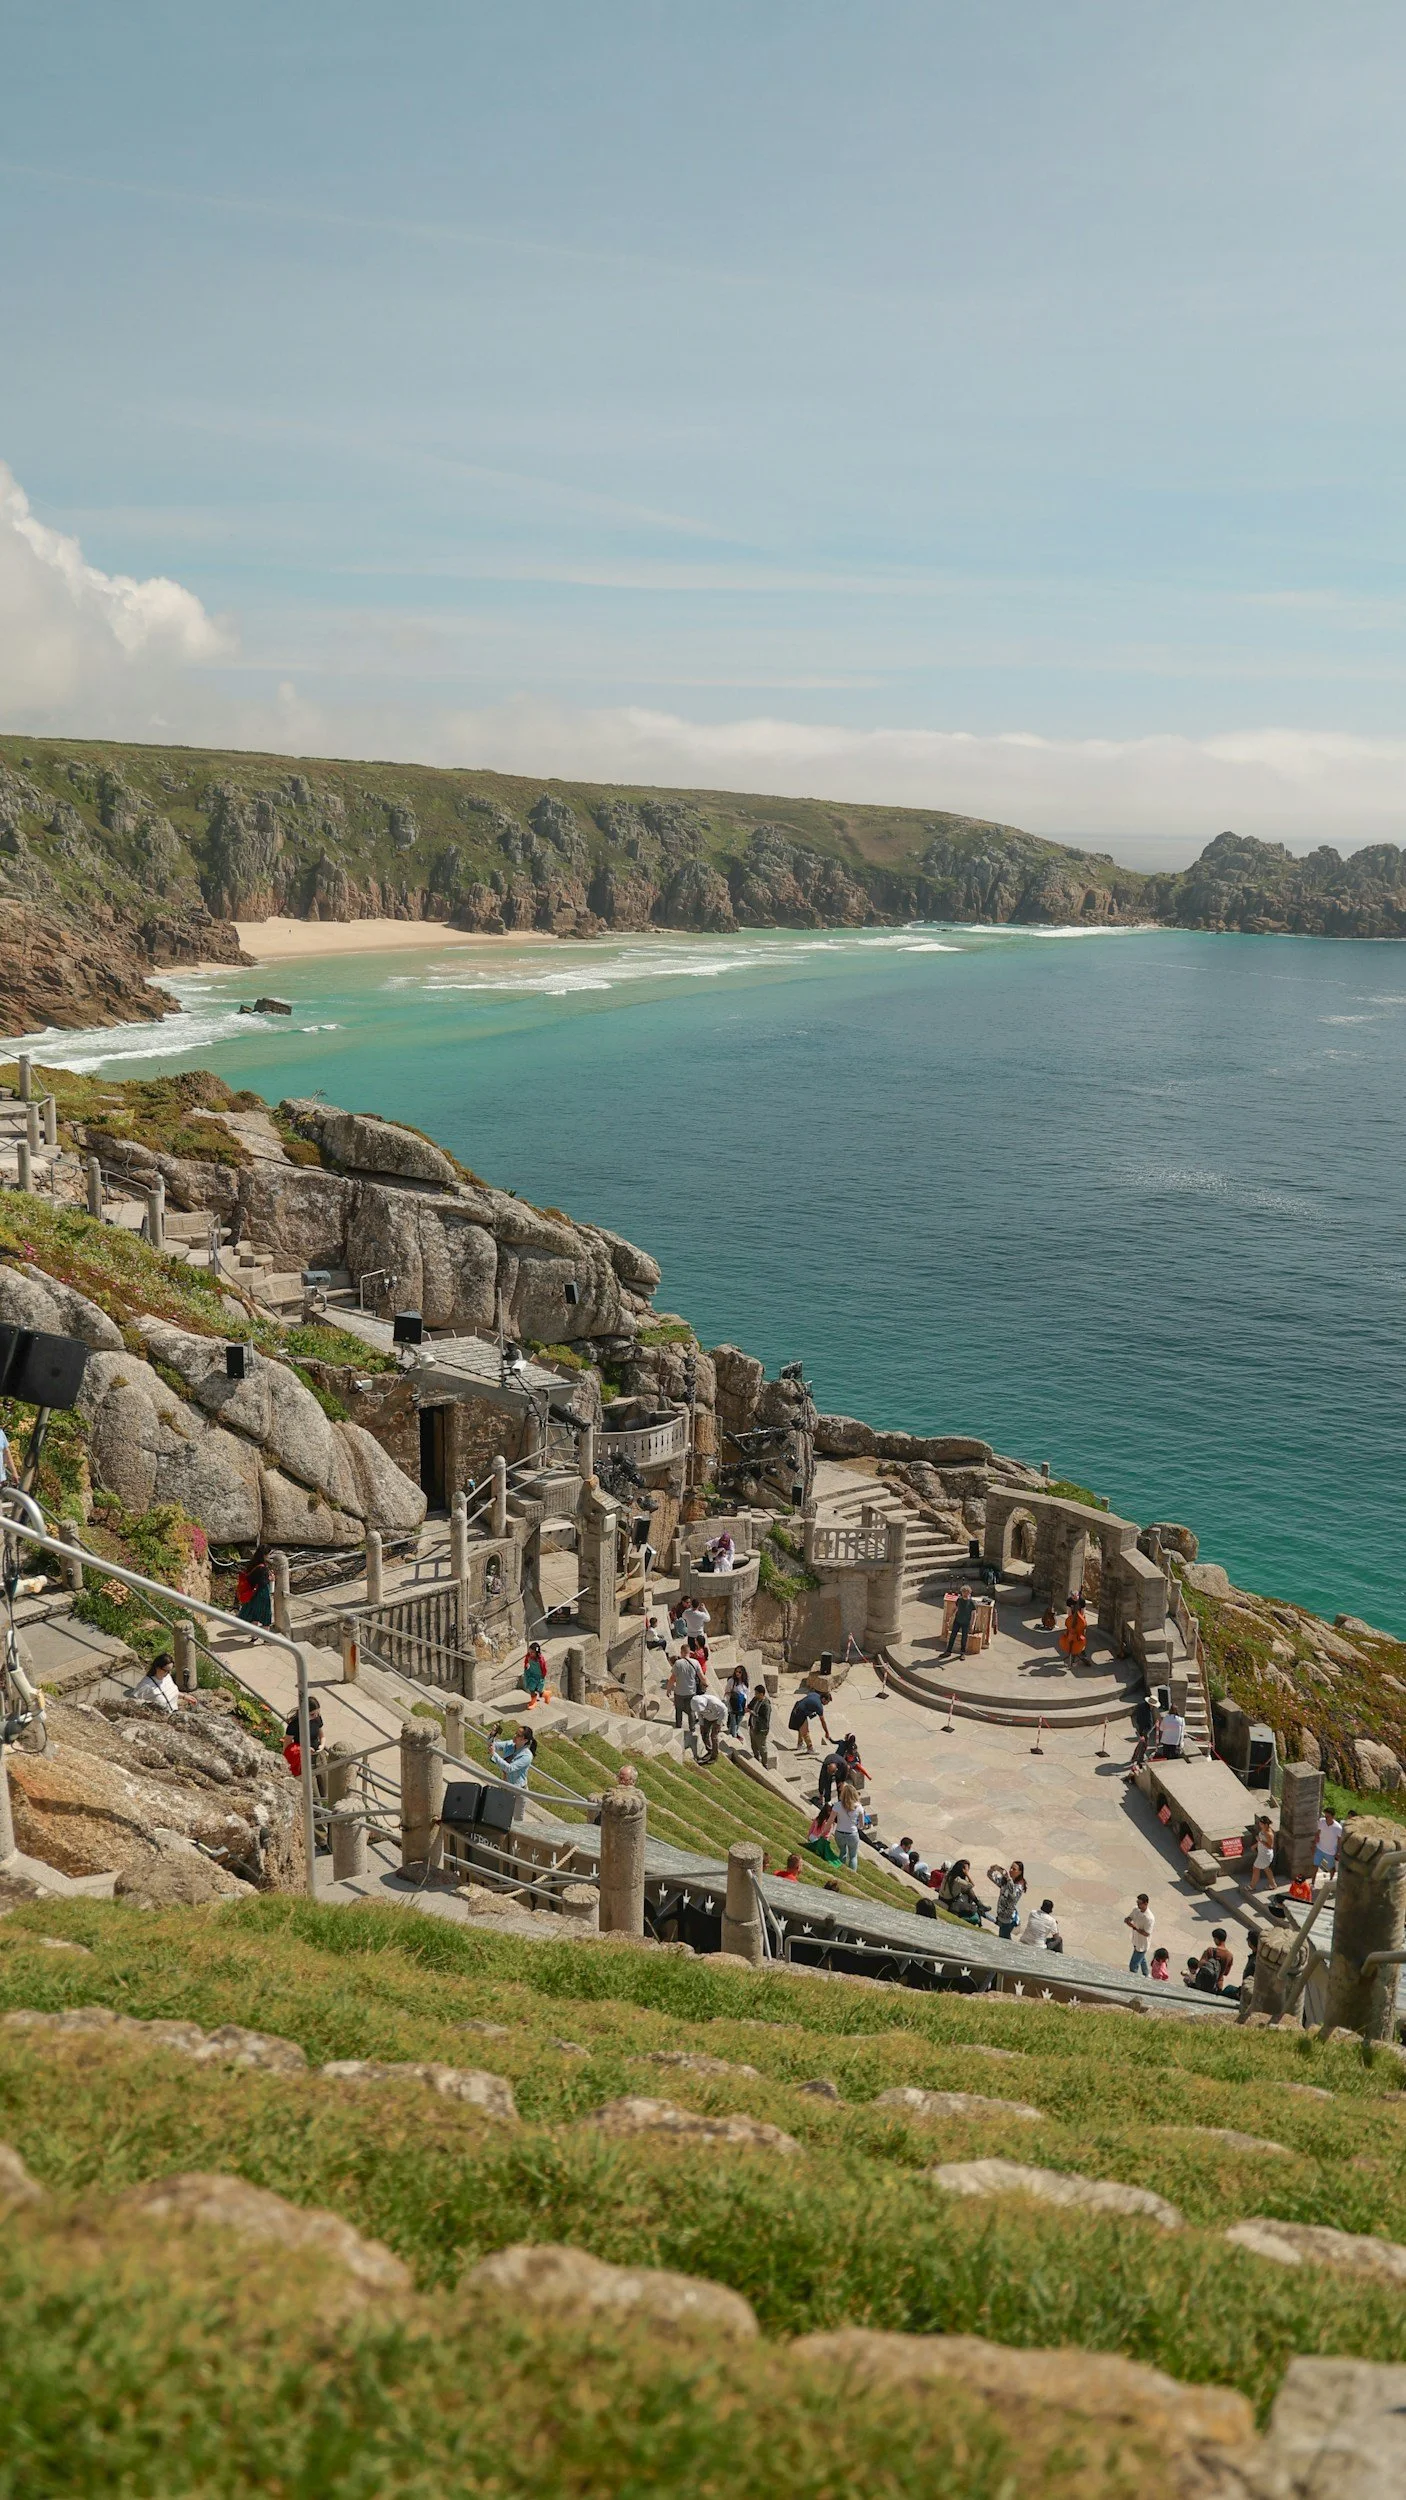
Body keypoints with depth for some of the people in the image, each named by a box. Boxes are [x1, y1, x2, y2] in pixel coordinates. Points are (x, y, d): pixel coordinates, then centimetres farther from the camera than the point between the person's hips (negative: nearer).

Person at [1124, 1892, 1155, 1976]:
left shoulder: (1149, 1918, -32)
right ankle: (1145, 1975, 51)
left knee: (1133, 1965, 0)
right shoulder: (1136, 1910, -9)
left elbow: (1146, 1933, -27)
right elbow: (1128, 1918, 3)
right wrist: (1127, 1920, -21)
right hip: (1136, 1941, 8)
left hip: (1142, 1944, -8)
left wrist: (1134, 1927, -33)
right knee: (1142, 1960, 30)